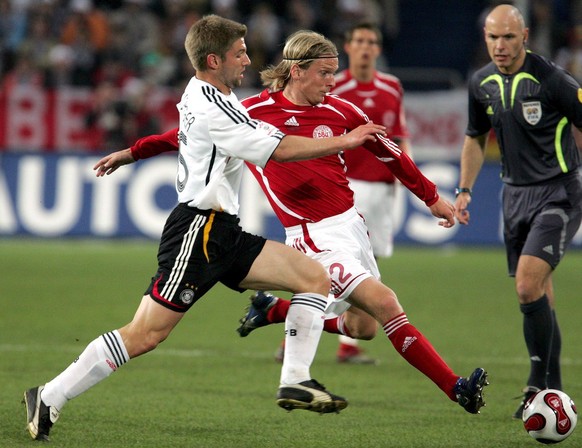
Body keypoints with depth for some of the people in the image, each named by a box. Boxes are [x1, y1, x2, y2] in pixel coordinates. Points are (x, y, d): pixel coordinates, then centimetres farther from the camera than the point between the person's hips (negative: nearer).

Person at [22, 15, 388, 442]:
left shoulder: (202, 94, 14)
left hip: (223, 233, 10)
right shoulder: (212, 109, -16)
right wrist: (344, 141, -7)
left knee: (316, 278, -1)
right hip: (197, 231, -10)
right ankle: (49, 398, -5)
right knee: (144, 335, -12)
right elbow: (280, 150, -16)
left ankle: (295, 382, -4)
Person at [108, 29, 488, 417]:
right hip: (314, 235, -6)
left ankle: (276, 311, 32)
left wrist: (431, 197, 22)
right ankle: (456, 388, -14)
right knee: (385, 304, -18)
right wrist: (134, 152, 12)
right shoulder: (253, 113, -9)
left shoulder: (340, 111, 1)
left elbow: (387, 151, 15)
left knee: (362, 327, 10)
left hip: (351, 222, 6)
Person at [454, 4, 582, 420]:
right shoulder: (481, 84, 5)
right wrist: (465, 189, 12)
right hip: (515, 193, 6)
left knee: (529, 286, -19)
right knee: (537, 294, 9)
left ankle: (541, 384, -11)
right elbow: (476, 138, 21)